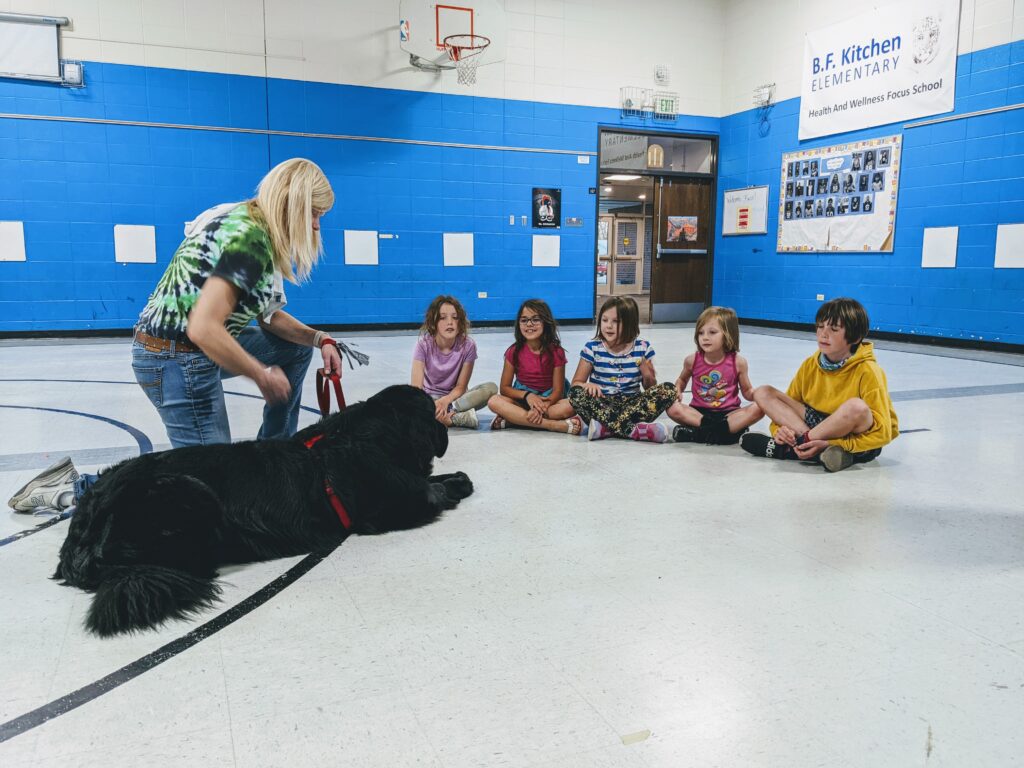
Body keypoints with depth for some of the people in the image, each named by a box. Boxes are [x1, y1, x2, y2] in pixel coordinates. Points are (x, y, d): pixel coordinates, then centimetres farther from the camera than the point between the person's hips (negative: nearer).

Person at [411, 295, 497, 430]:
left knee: (491, 388, -25)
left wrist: (445, 401, -30)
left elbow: (461, 386, -9)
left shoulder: (468, 345, -13)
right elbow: (416, 386, -21)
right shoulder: (424, 344, -14)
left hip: (454, 396, 1)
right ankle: (460, 417, -30)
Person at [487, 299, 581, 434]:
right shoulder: (514, 352, -3)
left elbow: (558, 391, -10)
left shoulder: (556, 352, -8)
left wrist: (541, 407, -29)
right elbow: (504, 388, -2)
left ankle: (511, 419, -25)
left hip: (548, 400, -2)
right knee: (494, 402, -28)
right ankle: (557, 425, -33)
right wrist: (527, 395, -20)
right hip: (522, 399, 2)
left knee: (567, 407, -33)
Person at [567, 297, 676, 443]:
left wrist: (648, 376, -13)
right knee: (576, 393, -29)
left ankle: (606, 428, -30)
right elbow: (576, 383, 1)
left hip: (631, 403, 1)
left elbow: (651, 388, 9)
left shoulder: (643, 347, 2)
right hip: (602, 404, -1)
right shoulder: (592, 348, -1)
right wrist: (588, 385, -22)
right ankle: (632, 430, -34)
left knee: (669, 390, -21)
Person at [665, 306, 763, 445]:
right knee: (673, 408, -27)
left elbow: (747, 391, 6)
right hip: (699, 412, 1)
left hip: (728, 413, 0)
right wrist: (677, 390, -3)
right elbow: (682, 379, 19)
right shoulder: (692, 360, -3)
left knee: (758, 408, -27)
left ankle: (700, 432, -30)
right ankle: (732, 430, -26)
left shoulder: (738, 362, -6)